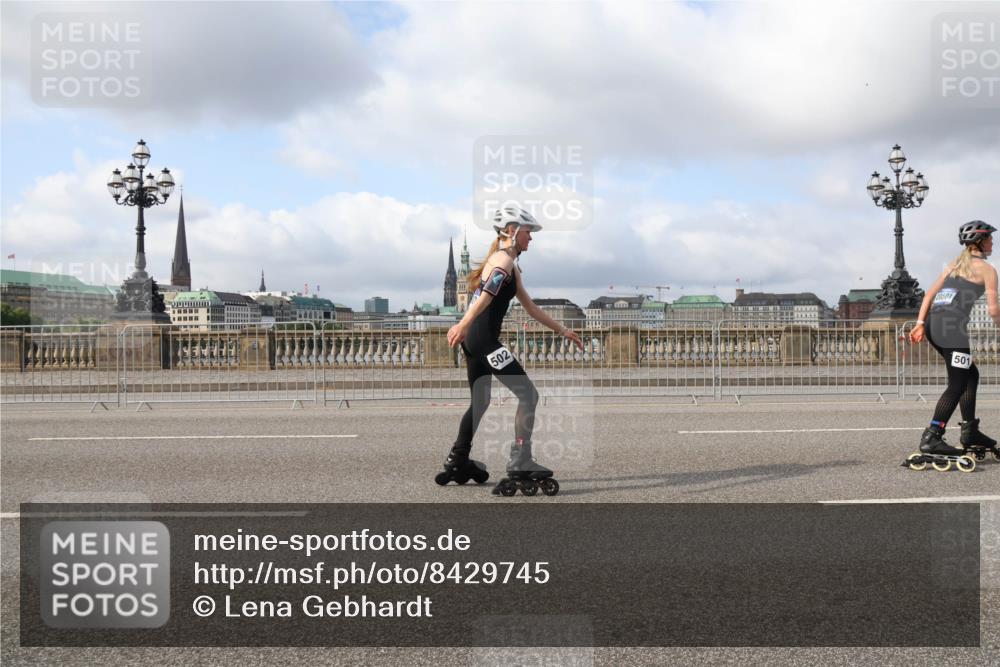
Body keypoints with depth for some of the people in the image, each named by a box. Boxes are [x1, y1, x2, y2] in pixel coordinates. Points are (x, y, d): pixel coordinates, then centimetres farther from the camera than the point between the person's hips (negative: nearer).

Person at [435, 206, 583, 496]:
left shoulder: (509, 265, 23)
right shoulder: (504, 260, -9)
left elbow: (530, 306, 26)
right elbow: (487, 295, -24)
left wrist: (562, 330, 27)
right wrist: (463, 325, -37)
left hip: (474, 339, 10)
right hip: (483, 339, -10)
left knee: (479, 402, 21)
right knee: (528, 394, -8)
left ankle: (457, 462, 29)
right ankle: (520, 464, -8)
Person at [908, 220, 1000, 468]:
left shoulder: (954, 264, 25)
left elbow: (930, 294, 16)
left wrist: (920, 324, 11)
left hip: (933, 323, 8)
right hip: (951, 325, -8)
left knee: (971, 375, 19)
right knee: (957, 384, -6)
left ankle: (970, 431, 22)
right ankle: (931, 438, -14)